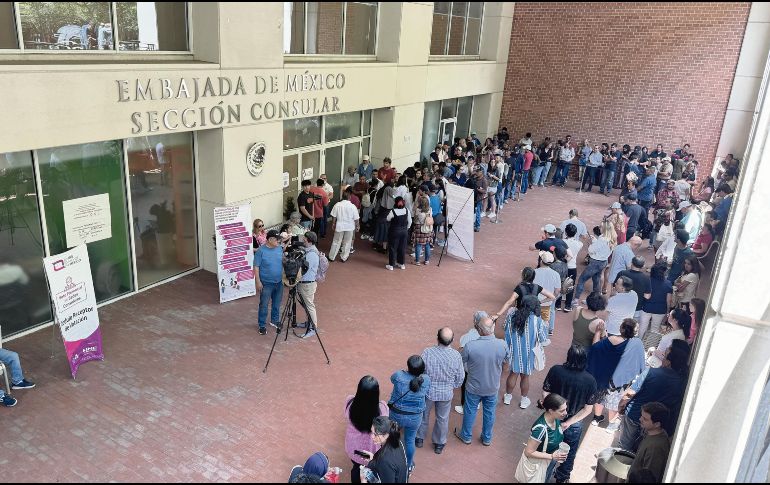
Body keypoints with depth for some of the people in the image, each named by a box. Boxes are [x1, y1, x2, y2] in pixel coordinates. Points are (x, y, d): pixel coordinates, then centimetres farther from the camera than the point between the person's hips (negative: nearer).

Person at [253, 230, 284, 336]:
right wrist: (258, 282, -15)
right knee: (264, 305, 3)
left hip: (279, 282, 5)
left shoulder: (280, 249, 1)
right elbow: (256, 267, -13)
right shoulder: (261, 251, -15)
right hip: (266, 283, -5)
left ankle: (275, 320, 37)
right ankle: (262, 325, 15)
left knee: (277, 304, 18)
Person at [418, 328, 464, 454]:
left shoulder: (427, 352, -27)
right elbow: (460, 377, -8)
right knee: (442, 418, 24)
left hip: (427, 391, -1)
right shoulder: (456, 356, -21)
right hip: (446, 393, 1)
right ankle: (439, 444, 42)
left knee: (423, 414, 25)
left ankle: (419, 439, 45)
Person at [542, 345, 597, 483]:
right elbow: (588, 409, -17)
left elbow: (545, 394, -15)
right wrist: (568, 423, -14)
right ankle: (562, 477, 46)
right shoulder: (590, 380, -21)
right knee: (569, 452, 26)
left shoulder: (555, 371, -23)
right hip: (574, 424, -1)